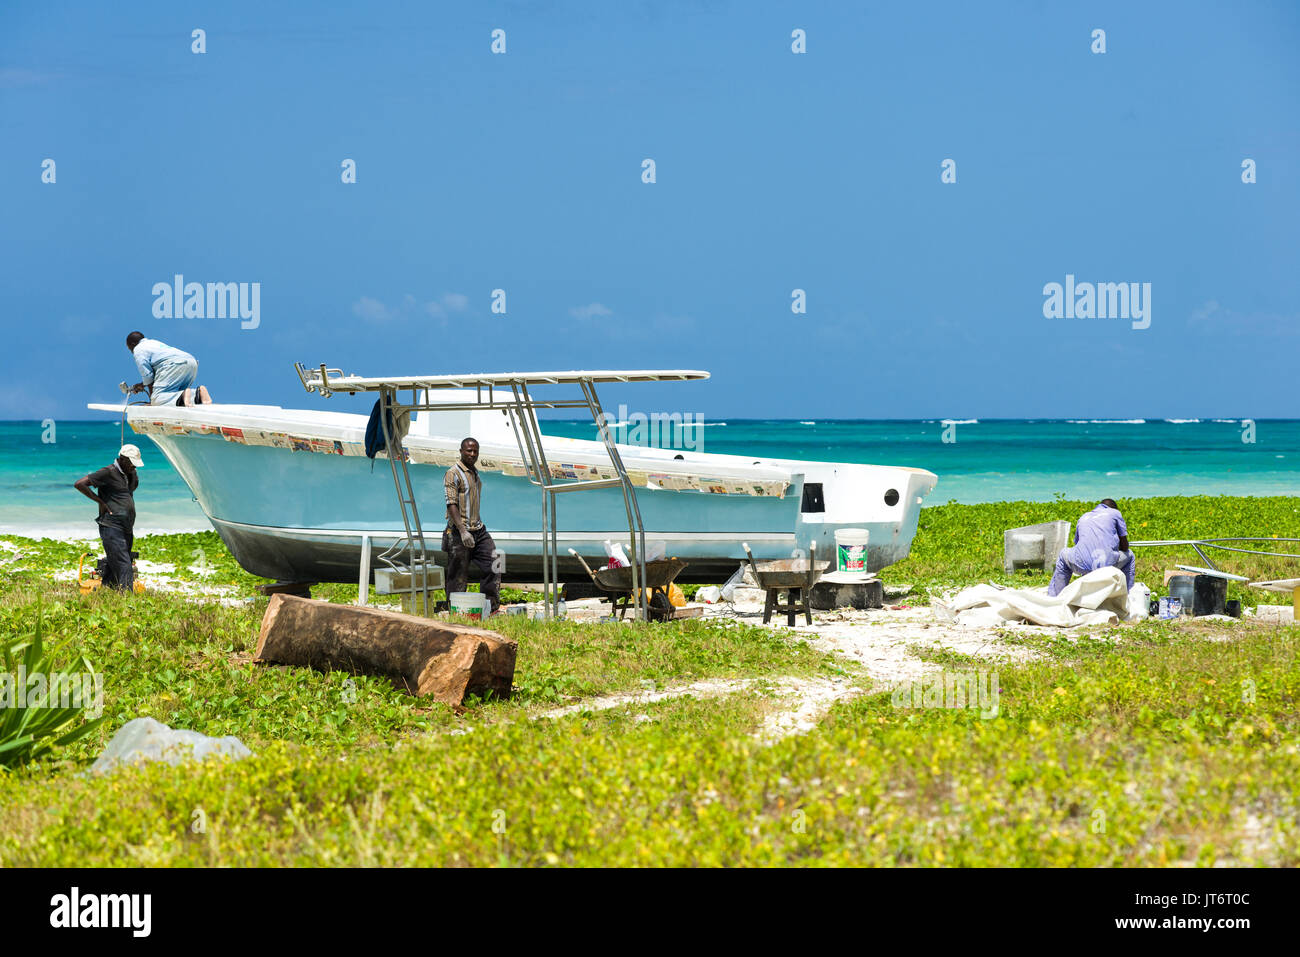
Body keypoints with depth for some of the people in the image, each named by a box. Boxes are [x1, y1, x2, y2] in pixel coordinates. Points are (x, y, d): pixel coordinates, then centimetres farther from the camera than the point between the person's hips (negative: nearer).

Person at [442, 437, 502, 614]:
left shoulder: (475, 474, 18)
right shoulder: (453, 474, -9)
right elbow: (451, 505, -17)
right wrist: (462, 531, -27)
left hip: (478, 531, 8)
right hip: (459, 533, -8)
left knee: (494, 566, -1)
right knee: (458, 578, -3)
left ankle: (491, 609, 4)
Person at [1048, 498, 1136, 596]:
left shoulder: (1083, 517, 28)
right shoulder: (1114, 513, 16)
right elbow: (1124, 546, 16)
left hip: (1082, 567, 2)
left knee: (1063, 555, 36)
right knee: (1129, 556, 29)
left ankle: (1053, 597, 34)